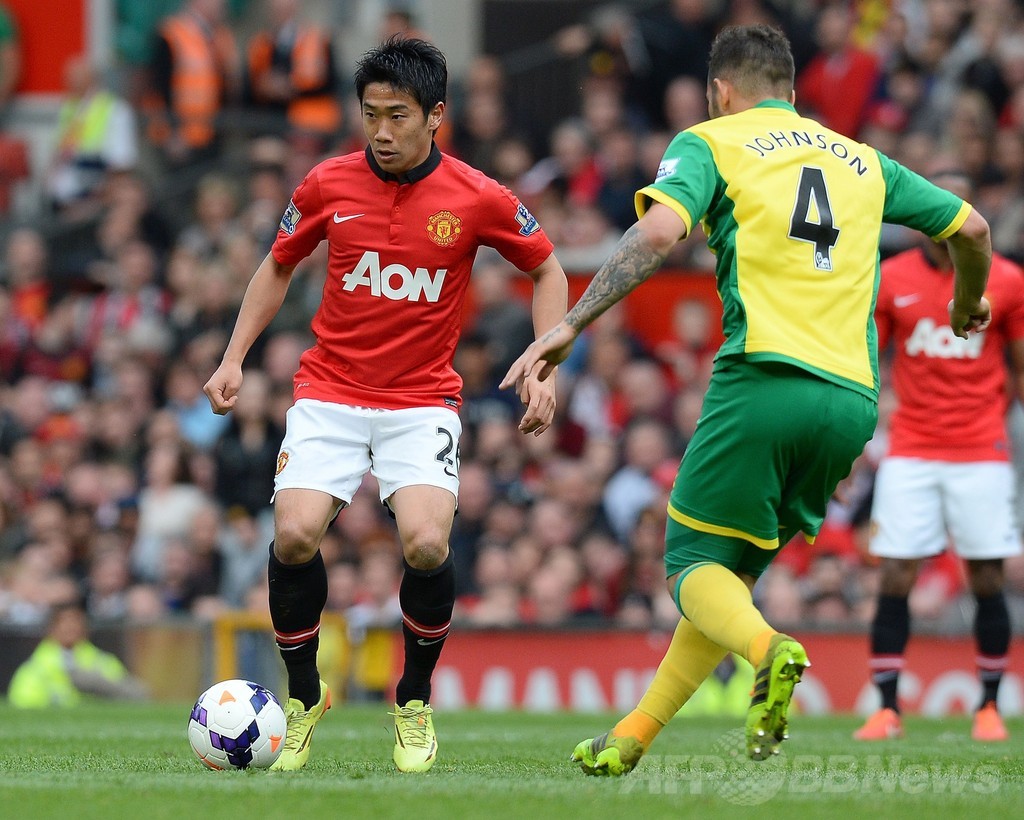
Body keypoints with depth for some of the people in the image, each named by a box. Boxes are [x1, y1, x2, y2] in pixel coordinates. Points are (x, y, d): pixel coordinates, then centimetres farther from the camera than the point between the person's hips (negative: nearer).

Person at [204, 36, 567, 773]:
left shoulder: (477, 198, -8)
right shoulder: (329, 185, -3)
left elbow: (547, 270, 8)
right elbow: (279, 267, 15)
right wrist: (235, 357, 7)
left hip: (423, 400, -1)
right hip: (330, 391, 1)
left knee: (426, 543, -24)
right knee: (295, 534, -20)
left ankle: (415, 703, 4)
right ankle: (303, 697, 5)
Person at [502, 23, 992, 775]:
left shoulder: (711, 143, 8)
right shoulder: (862, 161, 23)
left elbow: (657, 235, -11)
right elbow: (971, 228, 28)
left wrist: (568, 327, -13)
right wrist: (969, 304, 48)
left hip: (764, 378, -5)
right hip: (852, 397, 5)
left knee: (693, 563, 4)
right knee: (734, 568, 17)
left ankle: (768, 650, -29)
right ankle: (631, 741, 15)